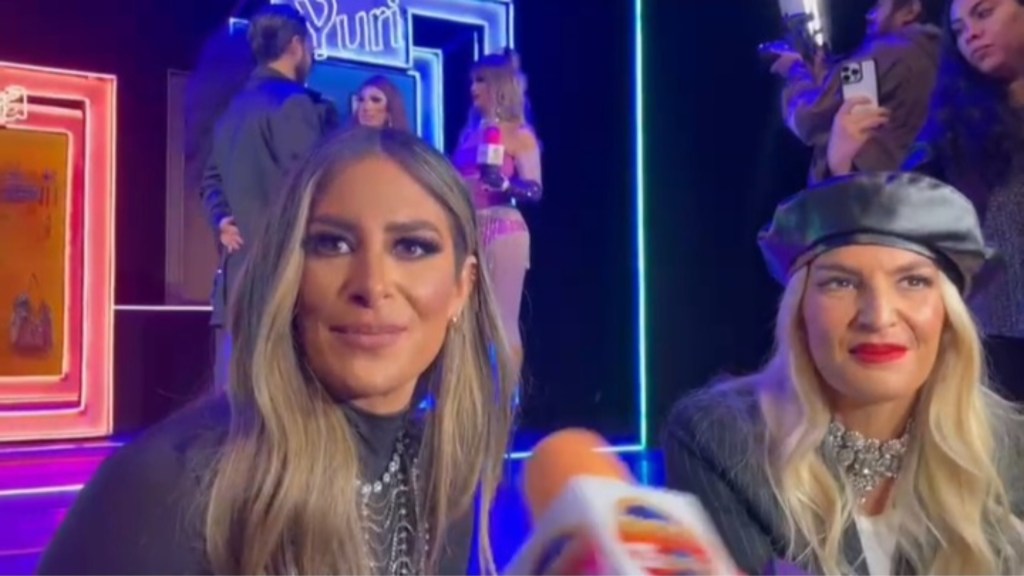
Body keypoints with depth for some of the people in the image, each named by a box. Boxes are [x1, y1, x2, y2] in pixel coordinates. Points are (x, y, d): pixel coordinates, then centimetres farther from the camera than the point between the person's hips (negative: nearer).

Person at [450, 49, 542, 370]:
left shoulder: (518, 134, -2)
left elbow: (535, 190, -9)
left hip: (502, 230, -6)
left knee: (503, 320, -5)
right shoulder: (470, 132, 16)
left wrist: (504, 185, -25)